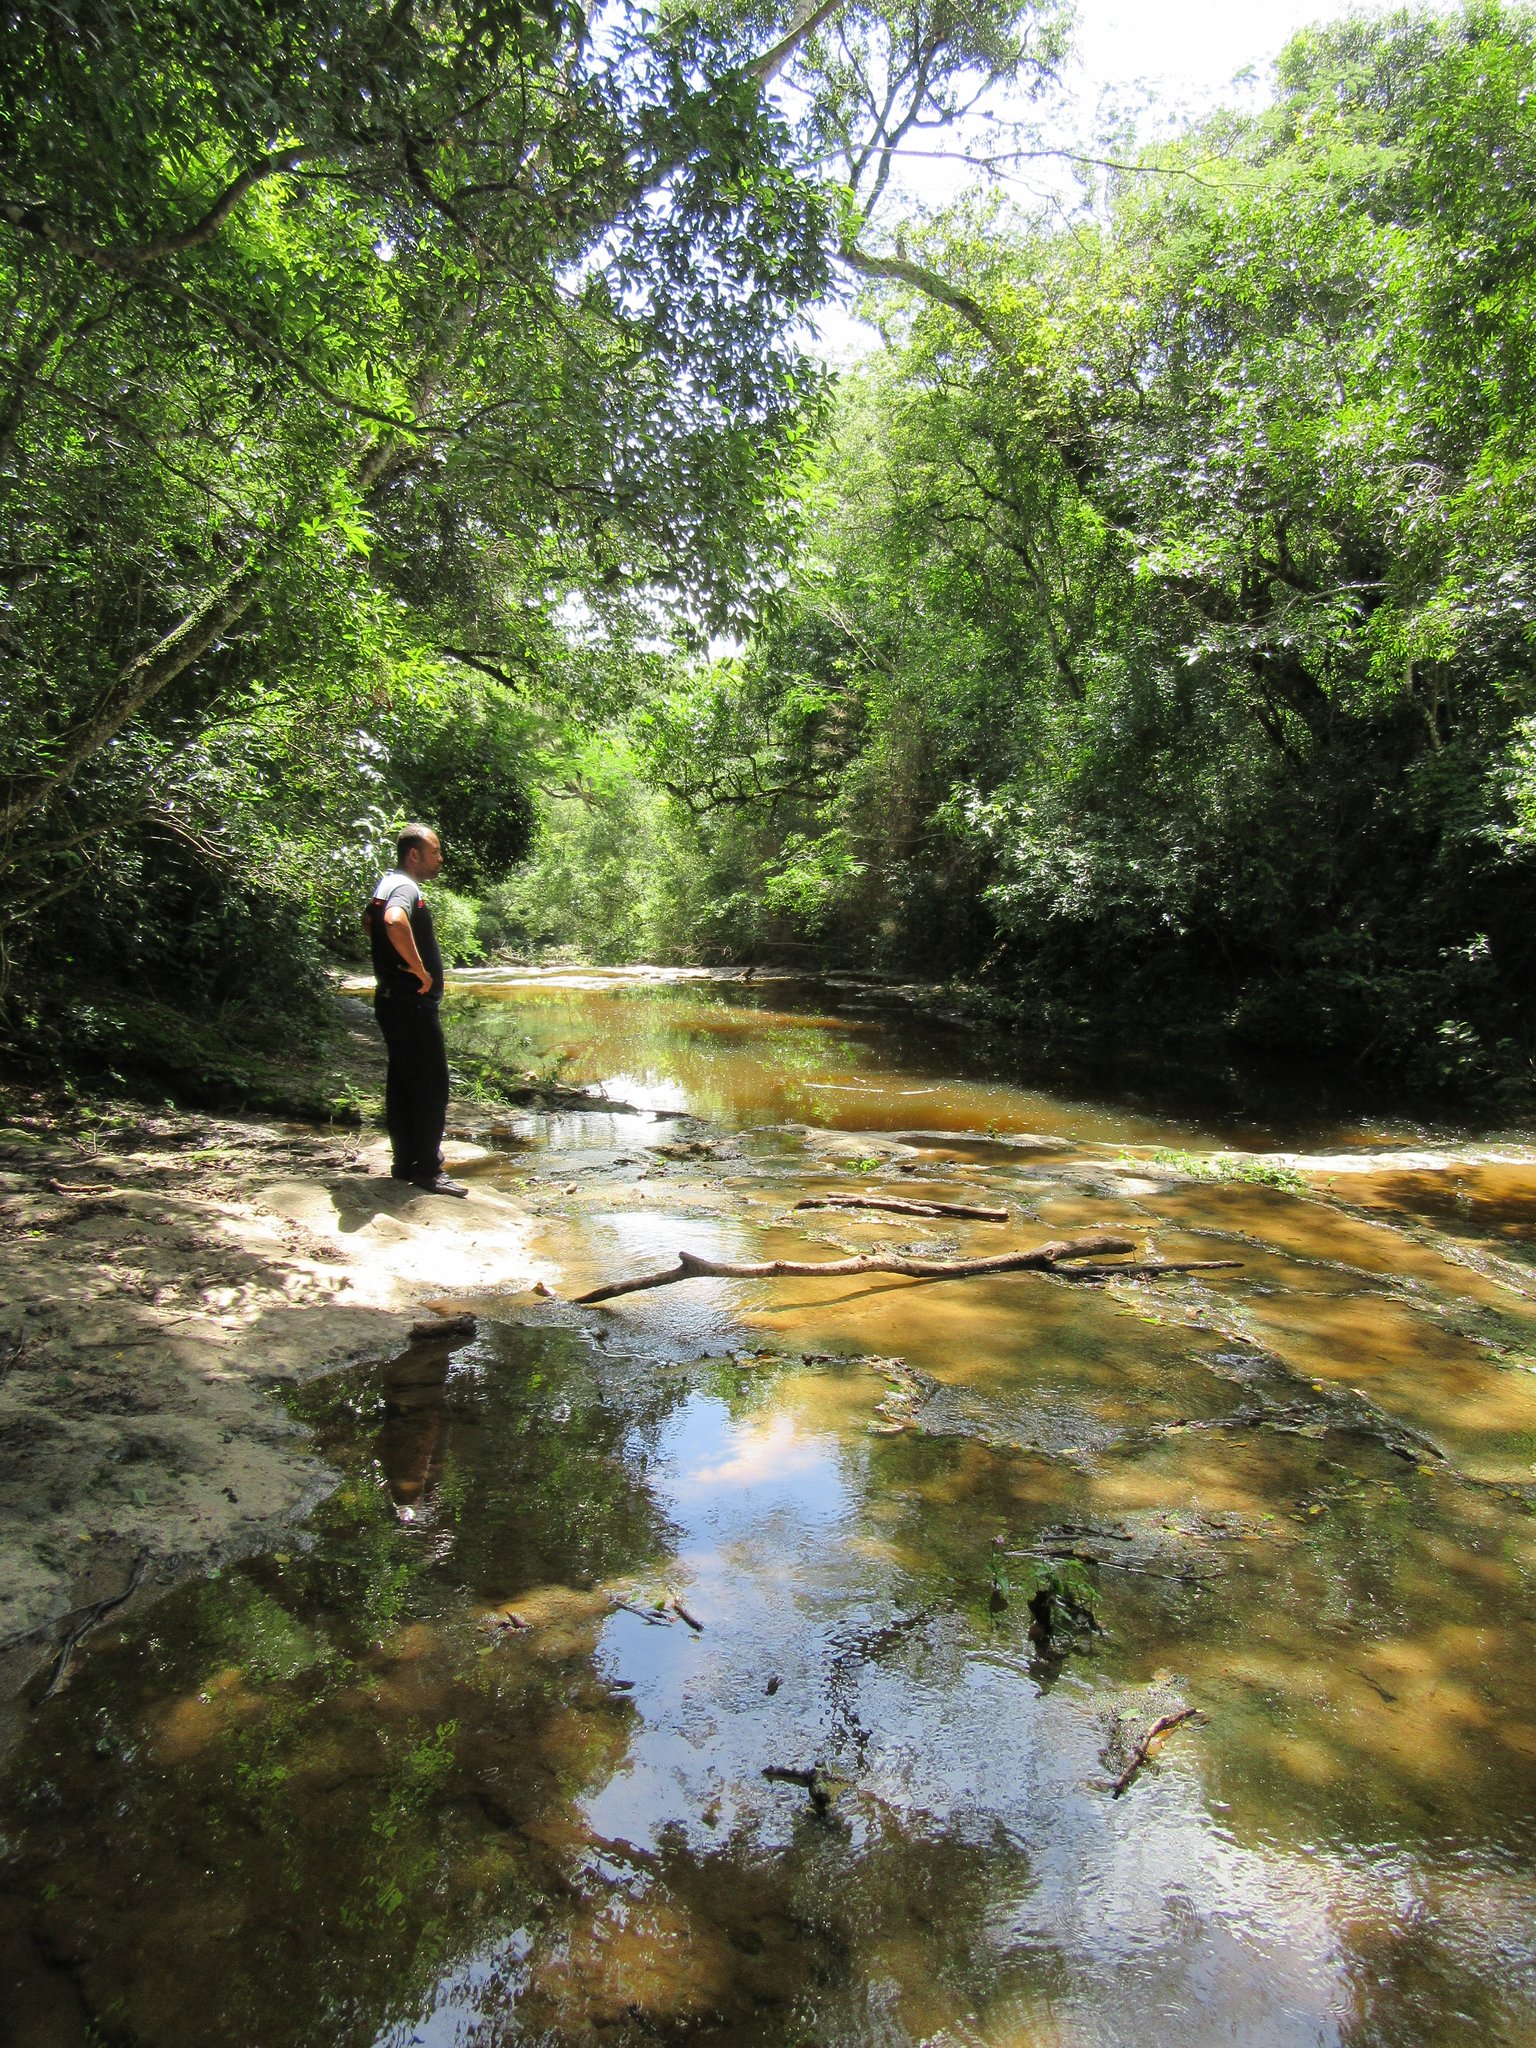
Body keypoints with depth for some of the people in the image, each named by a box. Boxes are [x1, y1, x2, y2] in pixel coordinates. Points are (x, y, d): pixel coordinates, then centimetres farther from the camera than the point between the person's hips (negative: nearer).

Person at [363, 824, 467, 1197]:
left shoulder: (387, 884, 15)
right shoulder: (406, 887, -16)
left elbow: (368, 920, 34)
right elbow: (394, 922, -38)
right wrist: (420, 968, -27)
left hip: (394, 999, 11)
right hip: (412, 1003, -11)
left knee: (402, 1082, 13)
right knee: (432, 1084, -7)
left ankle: (405, 1163, 21)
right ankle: (428, 1170, -3)